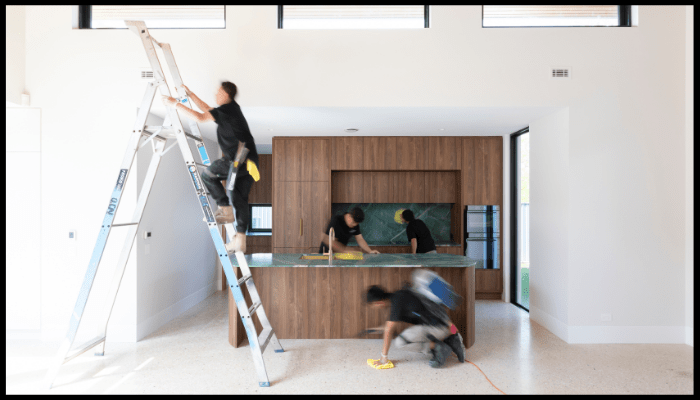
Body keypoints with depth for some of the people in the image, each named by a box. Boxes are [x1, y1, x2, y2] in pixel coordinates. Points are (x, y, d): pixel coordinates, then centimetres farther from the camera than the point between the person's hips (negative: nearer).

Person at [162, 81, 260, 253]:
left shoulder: (227, 109, -5)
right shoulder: (231, 108, 24)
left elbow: (200, 117, -14)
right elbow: (207, 109, 36)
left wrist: (176, 104, -6)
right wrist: (190, 94, 36)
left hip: (239, 158, -9)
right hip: (250, 161, 9)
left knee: (208, 175, 6)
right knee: (240, 199, 7)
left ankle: (226, 210, 4)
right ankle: (240, 240, 7)